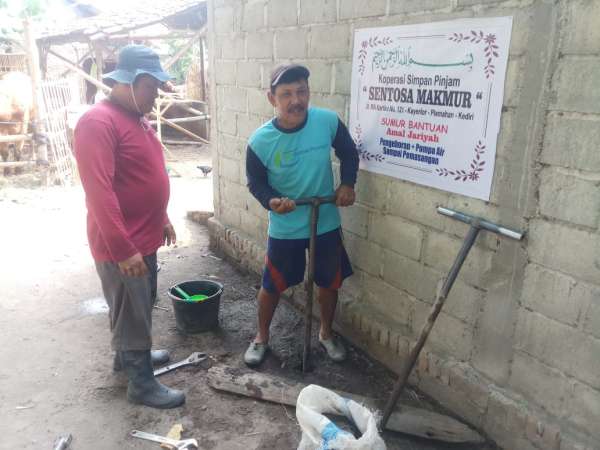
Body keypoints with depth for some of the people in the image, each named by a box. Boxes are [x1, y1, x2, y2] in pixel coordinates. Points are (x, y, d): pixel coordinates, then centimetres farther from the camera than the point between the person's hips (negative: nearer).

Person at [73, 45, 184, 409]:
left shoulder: (137, 118, 10)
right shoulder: (98, 123, -22)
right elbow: (99, 192, -28)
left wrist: (162, 219, 21)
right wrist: (123, 248, -28)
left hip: (144, 237, 9)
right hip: (121, 245, -9)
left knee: (141, 306, 24)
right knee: (133, 314, 4)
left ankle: (128, 354, 44)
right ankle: (142, 382, 20)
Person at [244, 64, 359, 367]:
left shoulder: (328, 122, -15)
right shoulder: (260, 141, -19)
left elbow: (349, 154, 3)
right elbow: (255, 182, -4)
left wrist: (347, 184, -10)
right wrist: (271, 201, -22)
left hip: (326, 223, 2)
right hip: (284, 228, -2)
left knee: (329, 283, 17)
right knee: (272, 286, 12)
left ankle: (326, 333, 44)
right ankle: (261, 337, 39)